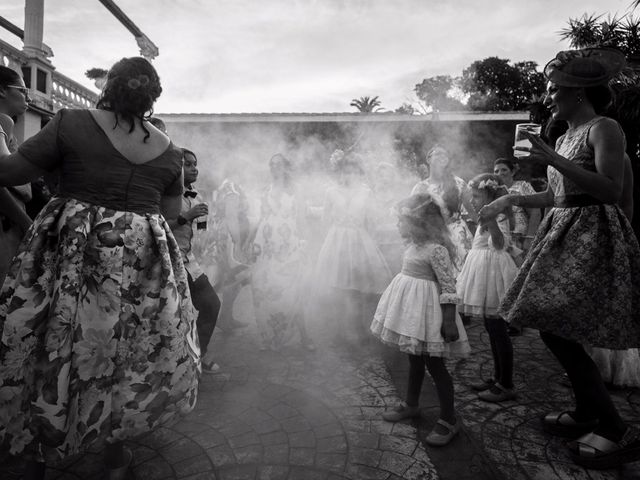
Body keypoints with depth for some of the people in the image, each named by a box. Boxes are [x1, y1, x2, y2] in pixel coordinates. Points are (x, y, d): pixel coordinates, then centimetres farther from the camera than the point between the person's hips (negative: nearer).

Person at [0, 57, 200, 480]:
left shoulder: (71, 123, -6)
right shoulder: (168, 151, 3)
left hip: (70, 252, -1)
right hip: (141, 262, 2)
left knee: (52, 353, 15)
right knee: (124, 356, 17)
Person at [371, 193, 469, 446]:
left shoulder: (436, 249, -20)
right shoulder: (414, 245, 6)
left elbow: (448, 287, -21)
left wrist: (449, 322, -23)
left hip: (426, 309, -8)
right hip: (409, 307, 9)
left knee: (434, 364, 1)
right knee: (414, 359, 21)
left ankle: (449, 419, 17)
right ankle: (411, 404, 37)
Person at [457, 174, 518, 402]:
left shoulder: (498, 217, -16)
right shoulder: (488, 216, 14)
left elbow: (500, 244, -37)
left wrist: (492, 224, -50)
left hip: (492, 272, -10)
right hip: (484, 271, 10)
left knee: (498, 331, -2)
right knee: (492, 330, 17)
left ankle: (506, 386, 10)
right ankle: (498, 378, 30)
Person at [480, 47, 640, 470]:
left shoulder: (605, 129, -8)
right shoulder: (564, 138, 16)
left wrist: (554, 161, -24)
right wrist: (510, 200, 18)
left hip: (592, 237, -8)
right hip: (563, 236, 9)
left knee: (559, 331, -10)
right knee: (555, 329, 10)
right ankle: (587, 411, 27)